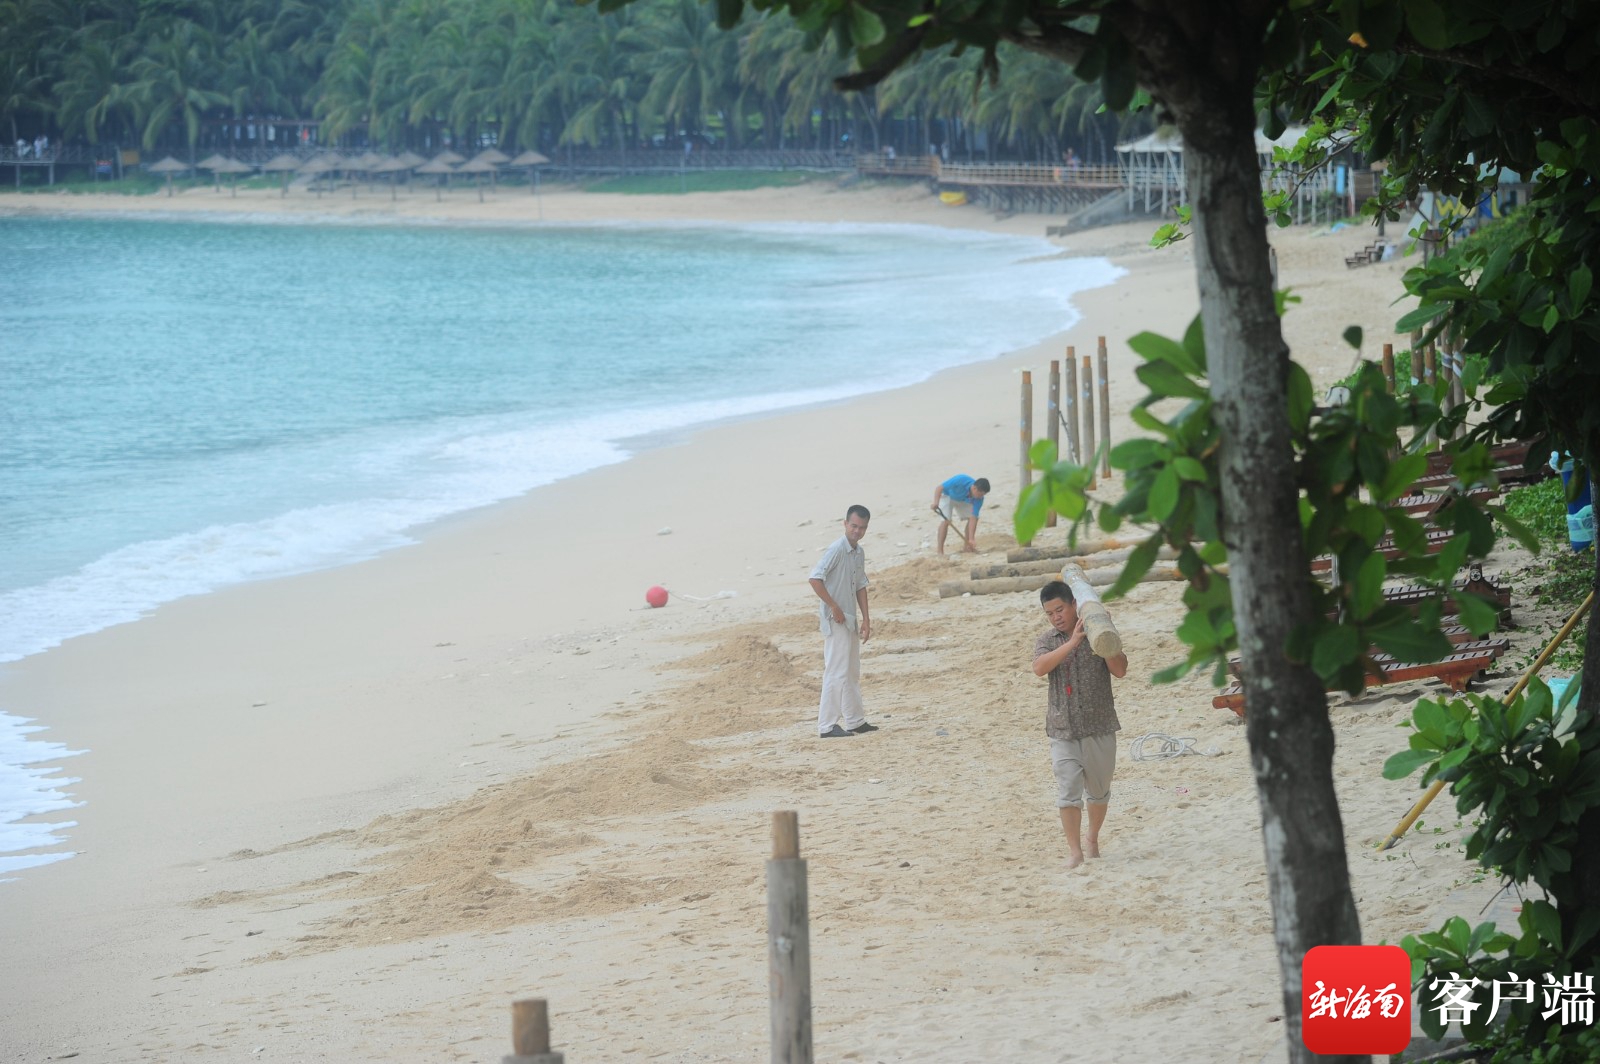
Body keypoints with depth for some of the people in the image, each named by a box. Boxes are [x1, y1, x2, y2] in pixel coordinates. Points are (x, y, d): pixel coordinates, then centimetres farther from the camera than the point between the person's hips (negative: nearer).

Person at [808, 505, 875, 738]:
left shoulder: (859, 553, 10)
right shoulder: (836, 550, -17)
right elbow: (815, 579, -24)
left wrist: (866, 619, 11)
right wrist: (834, 607, -20)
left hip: (850, 620, 9)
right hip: (835, 622, -9)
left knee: (852, 673, 16)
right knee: (836, 672, -8)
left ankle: (855, 721, 25)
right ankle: (827, 726, -4)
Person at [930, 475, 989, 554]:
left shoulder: (979, 498, -27)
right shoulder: (961, 481, -41)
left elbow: (973, 518, -27)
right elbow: (939, 488, -36)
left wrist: (971, 539, -34)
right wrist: (936, 502, -52)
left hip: (963, 500, 5)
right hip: (947, 496, -5)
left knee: (974, 518, -8)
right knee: (946, 520, -22)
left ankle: (967, 547, 10)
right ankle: (940, 552, -19)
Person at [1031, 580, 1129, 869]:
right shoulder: (1046, 640, 3)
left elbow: (1120, 670, -8)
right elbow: (1039, 667, -18)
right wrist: (1073, 642, -25)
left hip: (1100, 726, 0)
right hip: (1063, 729, 0)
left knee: (1098, 789, 12)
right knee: (1068, 790, -9)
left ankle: (1092, 838, 33)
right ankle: (1074, 850, -5)